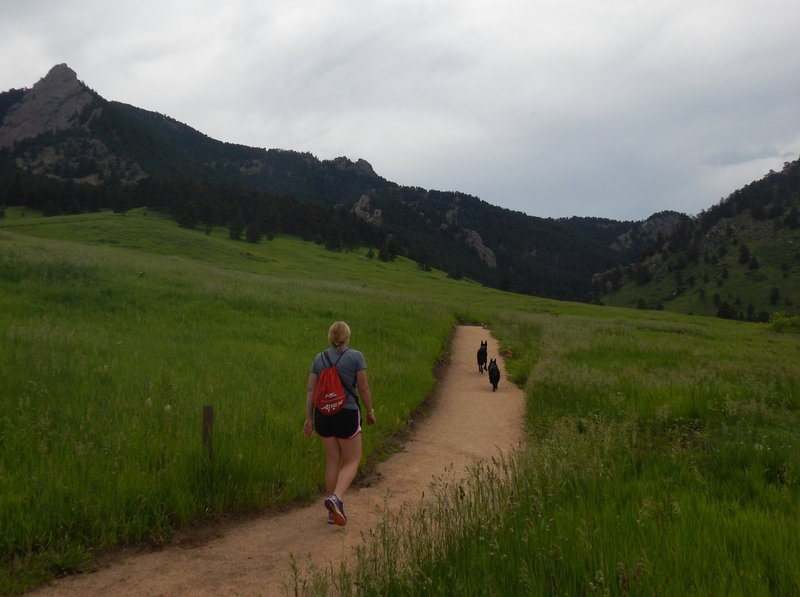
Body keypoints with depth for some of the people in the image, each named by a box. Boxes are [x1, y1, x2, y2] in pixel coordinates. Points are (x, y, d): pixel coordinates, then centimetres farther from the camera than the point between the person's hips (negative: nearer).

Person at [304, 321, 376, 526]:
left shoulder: (319, 359, 6)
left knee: (332, 461, 15)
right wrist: (370, 411, 7)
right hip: (347, 414, -4)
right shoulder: (355, 356, -6)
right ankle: (336, 498, -18)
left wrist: (309, 418, 9)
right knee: (352, 462, 7)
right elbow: (364, 388, -7)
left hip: (323, 414, 5)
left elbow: (310, 390, 4)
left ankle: (333, 512, 18)